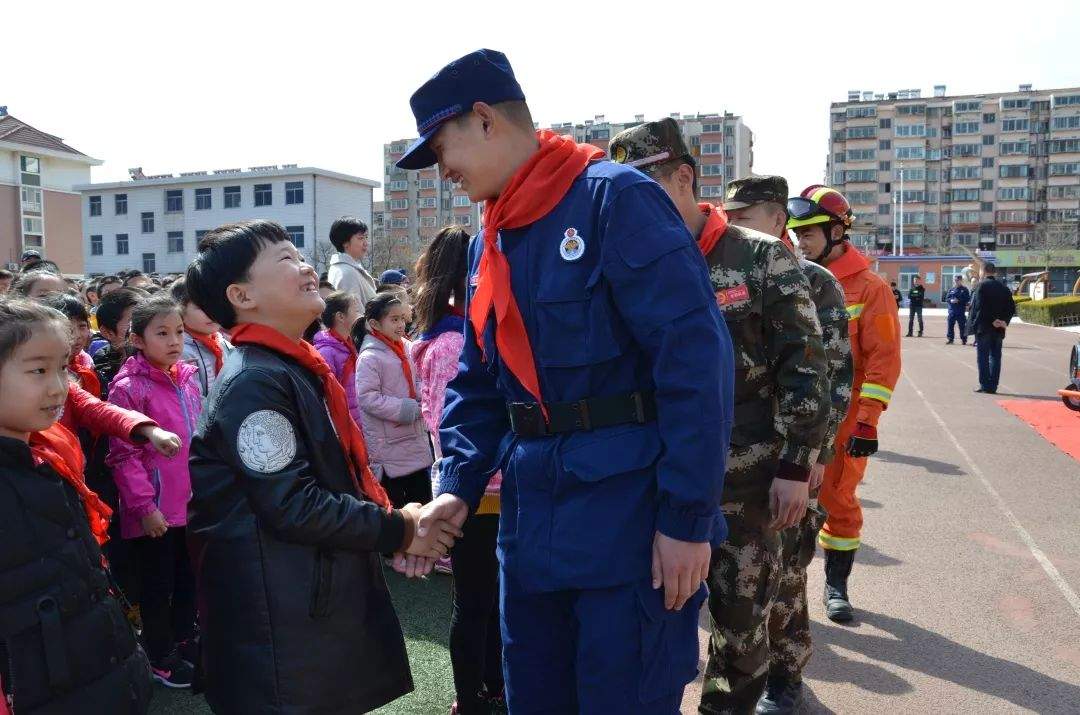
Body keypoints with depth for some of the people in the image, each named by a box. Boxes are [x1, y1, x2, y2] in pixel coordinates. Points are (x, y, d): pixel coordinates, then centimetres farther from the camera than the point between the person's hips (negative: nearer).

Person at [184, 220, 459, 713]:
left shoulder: (297, 369, 11)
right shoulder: (254, 381, -19)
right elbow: (293, 506, -24)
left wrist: (394, 522, 2)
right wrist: (398, 531, -15)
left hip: (326, 596, 9)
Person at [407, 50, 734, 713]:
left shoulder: (615, 198, -12)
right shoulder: (487, 244, 13)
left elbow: (696, 354, -18)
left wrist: (687, 515, -20)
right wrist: (459, 484, 1)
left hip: (630, 518, -7)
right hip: (531, 521, 8)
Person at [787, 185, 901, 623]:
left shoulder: (869, 288, -6)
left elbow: (883, 360, -10)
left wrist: (867, 421, -15)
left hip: (844, 419, -3)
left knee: (838, 500, 8)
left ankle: (836, 586, 25)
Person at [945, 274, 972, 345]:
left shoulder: (964, 289, -1)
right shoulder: (951, 289, 9)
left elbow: (967, 299, -7)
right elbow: (947, 298, 8)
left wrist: (959, 300, -18)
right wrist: (951, 300, -12)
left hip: (961, 312, -3)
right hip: (952, 311, 3)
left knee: (962, 326, 2)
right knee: (950, 325, 4)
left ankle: (964, 339, 12)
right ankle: (950, 339, 13)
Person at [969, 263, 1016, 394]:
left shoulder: (981, 285, -9)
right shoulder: (1003, 287, 10)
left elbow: (977, 306, -17)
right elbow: (1012, 307, 6)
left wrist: (974, 324, -13)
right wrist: (1005, 320, -1)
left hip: (983, 327, -5)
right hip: (998, 329, 5)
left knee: (983, 356, 1)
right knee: (995, 356, 9)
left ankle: (985, 385, 0)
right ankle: (993, 386, 10)